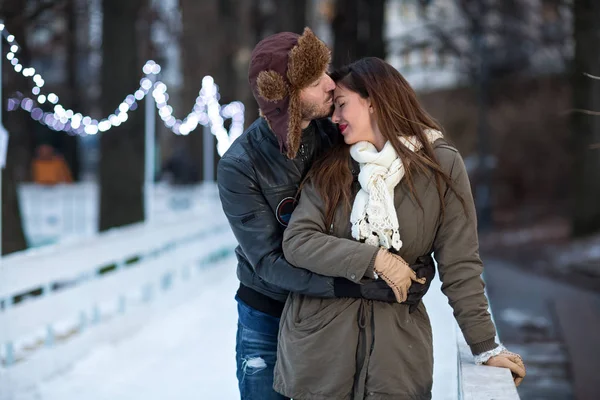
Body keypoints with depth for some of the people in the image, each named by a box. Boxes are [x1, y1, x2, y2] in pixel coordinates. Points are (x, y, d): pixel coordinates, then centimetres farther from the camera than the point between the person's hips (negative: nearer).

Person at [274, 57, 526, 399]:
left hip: (396, 343, -2)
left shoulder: (442, 165, -4)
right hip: (319, 334, 2)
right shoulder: (329, 169, 3)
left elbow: (460, 266, -3)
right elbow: (296, 242, -7)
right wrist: (375, 259, -16)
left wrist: (485, 345, -5)